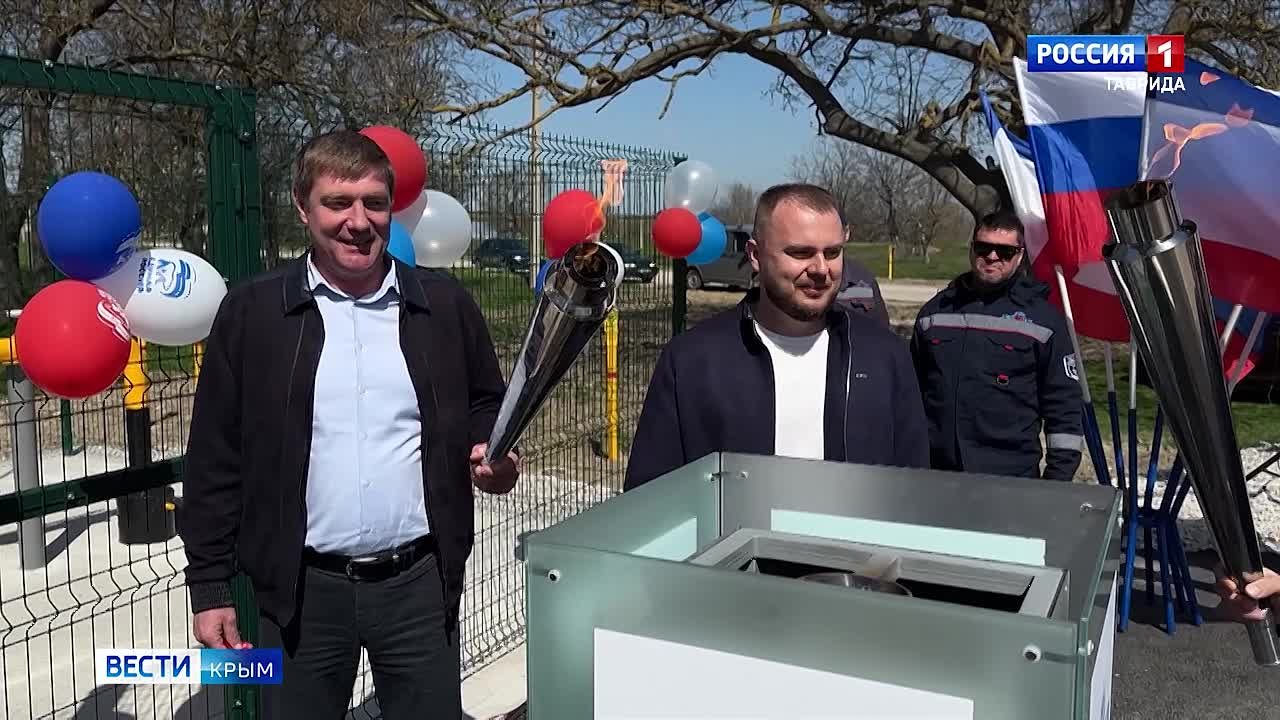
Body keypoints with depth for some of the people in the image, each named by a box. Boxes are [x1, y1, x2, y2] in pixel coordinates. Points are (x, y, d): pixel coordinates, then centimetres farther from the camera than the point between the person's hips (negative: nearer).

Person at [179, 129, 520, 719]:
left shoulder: (445, 304, 1)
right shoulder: (251, 312, -3)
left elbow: (487, 406, 13)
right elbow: (216, 458, 0)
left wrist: (492, 453, -9)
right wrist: (209, 586, 0)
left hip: (421, 581, 1)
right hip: (302, 588, 0)